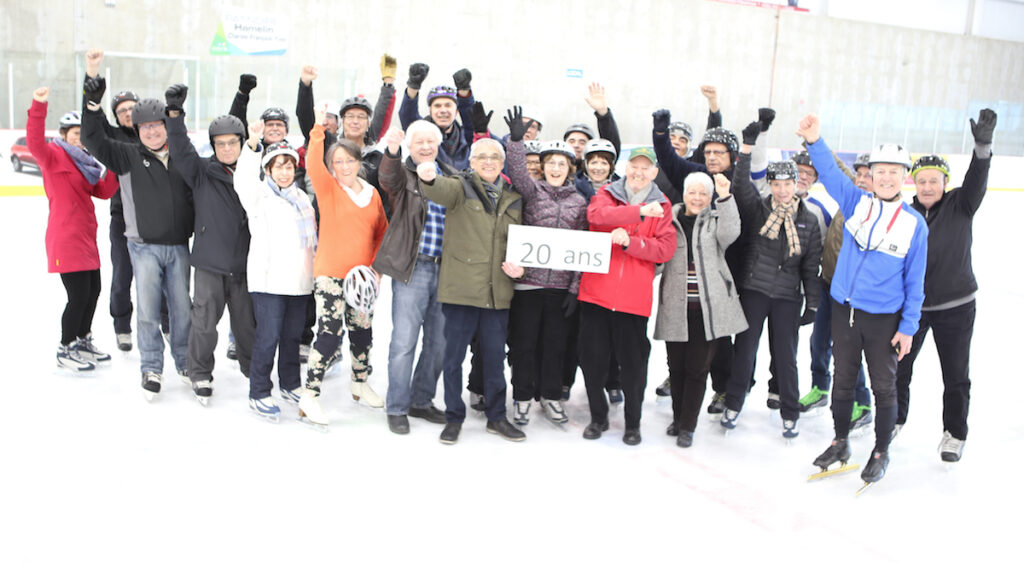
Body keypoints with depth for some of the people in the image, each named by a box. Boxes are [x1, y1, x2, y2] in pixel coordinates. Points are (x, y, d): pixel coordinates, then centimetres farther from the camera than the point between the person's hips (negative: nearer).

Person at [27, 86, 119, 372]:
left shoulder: (84, 161, 17)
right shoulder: (54, 155, -6)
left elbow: (103, 191, 12)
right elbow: (35, 142, -26)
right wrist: (39, 107, -36)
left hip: (85, 236, 9)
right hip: (65, 238, -9)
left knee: (93, 290, 17)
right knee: (79, 296, -6)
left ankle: (83, 341, 35)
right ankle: (65, 351, 10)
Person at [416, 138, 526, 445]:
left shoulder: (513, 199, 14)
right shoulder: (461, 187, 1)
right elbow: (441, 191, -23)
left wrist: (518, 266, 1)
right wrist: (429, 178, -46)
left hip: (497, 293, 4)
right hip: (460, 289, -3)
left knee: (495, 356, 12)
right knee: (454, 356, 4)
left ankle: (496, 417, 27)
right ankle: (454, 418, 19)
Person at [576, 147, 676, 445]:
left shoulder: (661, 205, 7)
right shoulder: (607, 194, 7)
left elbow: (666, 249, -5)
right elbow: (596, 214, -17)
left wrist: (629, 241, -18)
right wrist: (639, 211, -27)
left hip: (634, 297, -1)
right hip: (596, 291, 1)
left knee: (634, 362, 5)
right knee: (592, 358, 7)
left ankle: (633, 423, 23)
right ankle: (598, 417, 26)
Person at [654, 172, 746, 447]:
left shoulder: (716, 220, 7)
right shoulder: (669, 219, 11)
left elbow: (730, 233, -15)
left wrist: (725, 197, -22)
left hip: (707, 306, -1)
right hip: (675, 305, 2)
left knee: (697, 367, 0)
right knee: (676, 365, 8)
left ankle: (688, 425, 10)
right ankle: (678, 417, 26)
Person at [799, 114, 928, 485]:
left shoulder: (914, 223, -5)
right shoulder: (857, 203, 0)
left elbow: (915, 280, -3)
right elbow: (831, 174, -11)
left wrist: (908, 326, -5)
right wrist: (814, 141, -30)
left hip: (884, 318, -2)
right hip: (844, 310, 2)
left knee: (883, 386, 10)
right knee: (843, 380, 15)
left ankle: (881, 452, 28)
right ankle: (840, 443, 33)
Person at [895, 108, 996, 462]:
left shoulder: (960, 206, -6)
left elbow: (975, 182, -26)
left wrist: (982, 145, -42)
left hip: (955, 307, -1)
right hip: (911, 305, 2)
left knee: (956, 375, 8)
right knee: (898, 367, 11)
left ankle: (955, 433, 26)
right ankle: (895, 418, 34)